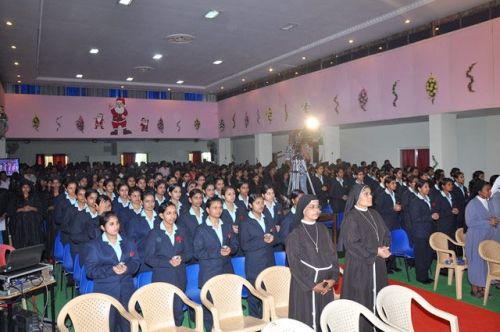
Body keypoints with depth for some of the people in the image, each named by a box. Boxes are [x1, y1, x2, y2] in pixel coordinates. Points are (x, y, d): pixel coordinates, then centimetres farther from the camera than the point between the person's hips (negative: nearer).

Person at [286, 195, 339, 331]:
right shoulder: (295, 235, -9)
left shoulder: (323, 230, 6)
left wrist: (333, 278, -6)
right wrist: (312, 285, -13)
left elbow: (332, 255, 7)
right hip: (305, 285, -5)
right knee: (308, 321, 3)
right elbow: (294, 264, -10)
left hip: (325, 284, 5)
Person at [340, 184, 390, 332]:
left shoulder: (374, 214, 9)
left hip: (377, 265, 7)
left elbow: (386, 234, 12)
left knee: (377, 298, 13)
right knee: (362, 300, 1)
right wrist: (375, 252, -16)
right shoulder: (351, 217, -13)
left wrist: (385, 248, -8)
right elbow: (352, 244, -18)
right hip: (360, 265, -7)